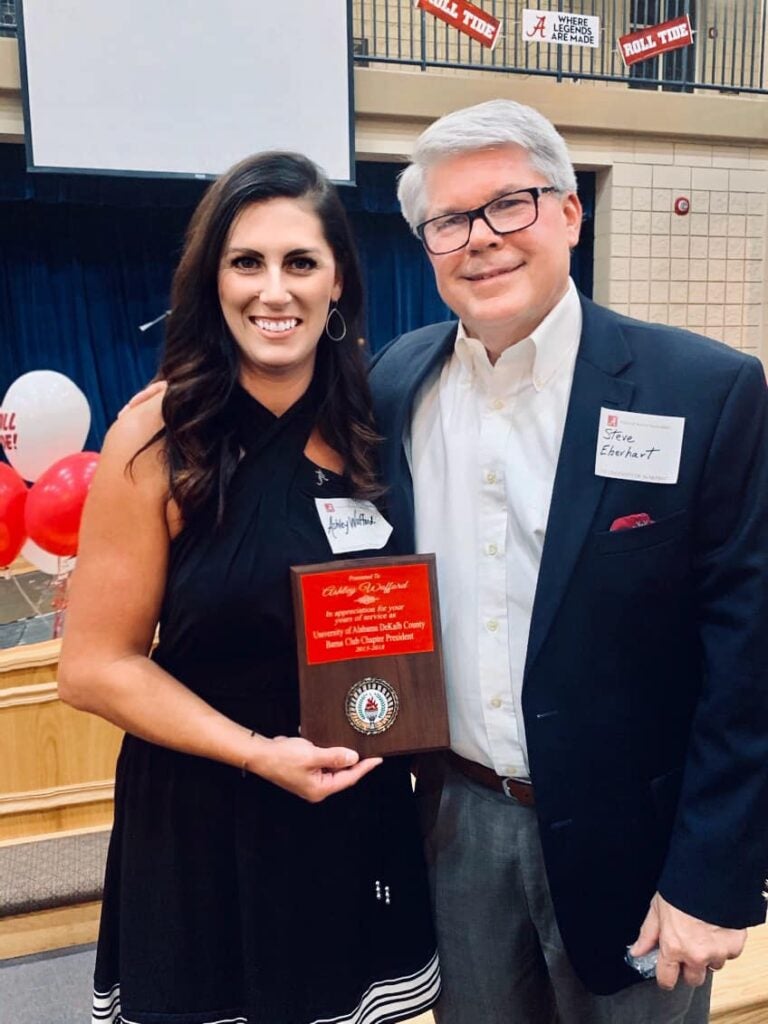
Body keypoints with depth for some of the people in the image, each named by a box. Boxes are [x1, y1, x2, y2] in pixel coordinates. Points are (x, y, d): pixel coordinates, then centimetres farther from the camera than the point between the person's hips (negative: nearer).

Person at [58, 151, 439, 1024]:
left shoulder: (369, 424, -4)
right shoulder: (159, 439, -15)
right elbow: (96, 665, -12)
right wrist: (259, 753, -19)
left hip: (362, 810, 4)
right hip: (208, 817, -3)